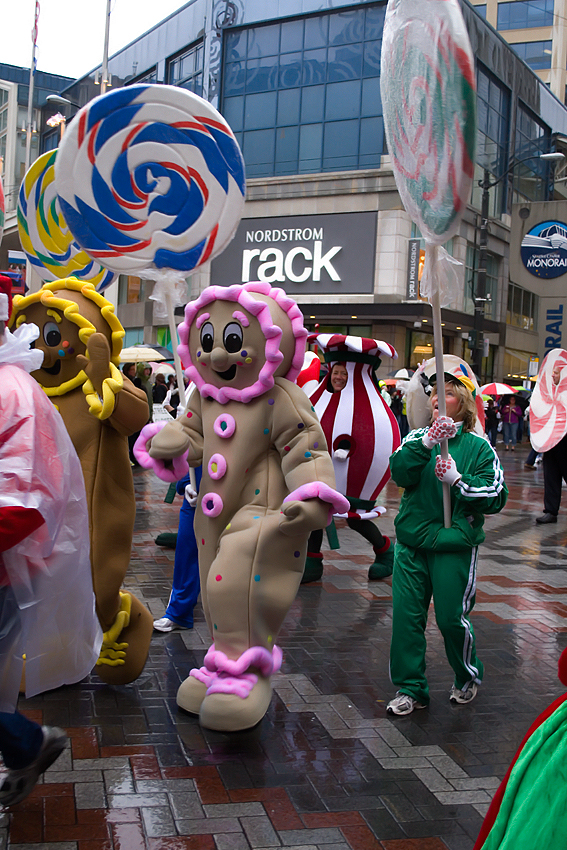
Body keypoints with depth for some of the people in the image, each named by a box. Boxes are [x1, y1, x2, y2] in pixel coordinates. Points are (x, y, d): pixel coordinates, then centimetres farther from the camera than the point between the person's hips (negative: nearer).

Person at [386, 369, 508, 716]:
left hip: (455, 546, -2)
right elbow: (400, 473, -13)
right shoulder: (417, 438, 5)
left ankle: (468, 677, 30)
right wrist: (427, 443, -27)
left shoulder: (478, 446, -1)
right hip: (411, 543, 3)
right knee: (407, 616, 2)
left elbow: (497, 497, -6)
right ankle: (410, 688, 18)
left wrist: (457, 480, -17)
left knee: (452, 618, 2)